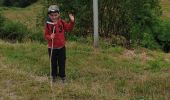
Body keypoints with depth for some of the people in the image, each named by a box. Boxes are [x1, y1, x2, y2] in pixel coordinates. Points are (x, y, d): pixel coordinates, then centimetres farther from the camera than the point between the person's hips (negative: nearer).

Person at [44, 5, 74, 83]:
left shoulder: (62, 22, -3)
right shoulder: (48, 24, -10)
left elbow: (69, 28, 6)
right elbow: (46, 35, -7)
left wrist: (72, 21, -7)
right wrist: (50, 37, -28)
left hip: (61, 47, 2)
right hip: (52, 47, -2)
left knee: (62, 62, 10)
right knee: (53, 63, 11)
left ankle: (62, 75, 25)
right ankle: (54, 75, 29)